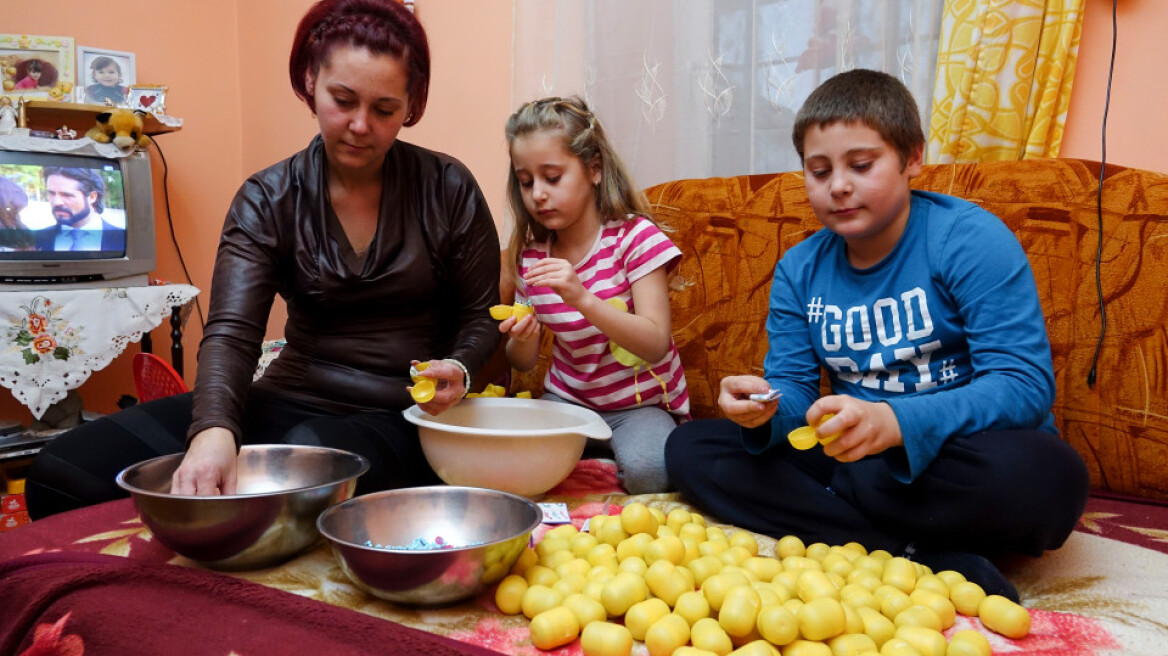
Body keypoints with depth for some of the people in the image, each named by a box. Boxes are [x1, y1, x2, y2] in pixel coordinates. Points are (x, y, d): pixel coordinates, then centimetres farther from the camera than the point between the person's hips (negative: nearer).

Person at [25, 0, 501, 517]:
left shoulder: (447, 189, -2)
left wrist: (459, 370, -17)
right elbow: (230, 332, -12)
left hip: (398, 417, -2)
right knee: (63, 471, -12)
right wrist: (214, 428, -32)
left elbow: (481, 316, 7)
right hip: (290, 401, 3)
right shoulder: (267, 200, 0)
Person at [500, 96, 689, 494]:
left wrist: (583, 299, -36)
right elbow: (522, 363, 6)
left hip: (640, 401, -4)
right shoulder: (531, 255, 0)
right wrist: (522, 340, -20)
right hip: (568, 397, 4)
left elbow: (656, 345, -22)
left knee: (645, 469, -33)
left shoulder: (634, 237, -13)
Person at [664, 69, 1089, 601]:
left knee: (1045, 472, -38)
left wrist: (895, 422, -35)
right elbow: (795, 387, 4)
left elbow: (1024, 383, -19)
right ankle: (928, 560, -20)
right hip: (860, 462, 5)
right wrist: (769, 407, -22)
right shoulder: (798, 270, 4)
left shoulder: (970, 239, -11)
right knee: (689, 447, -9)